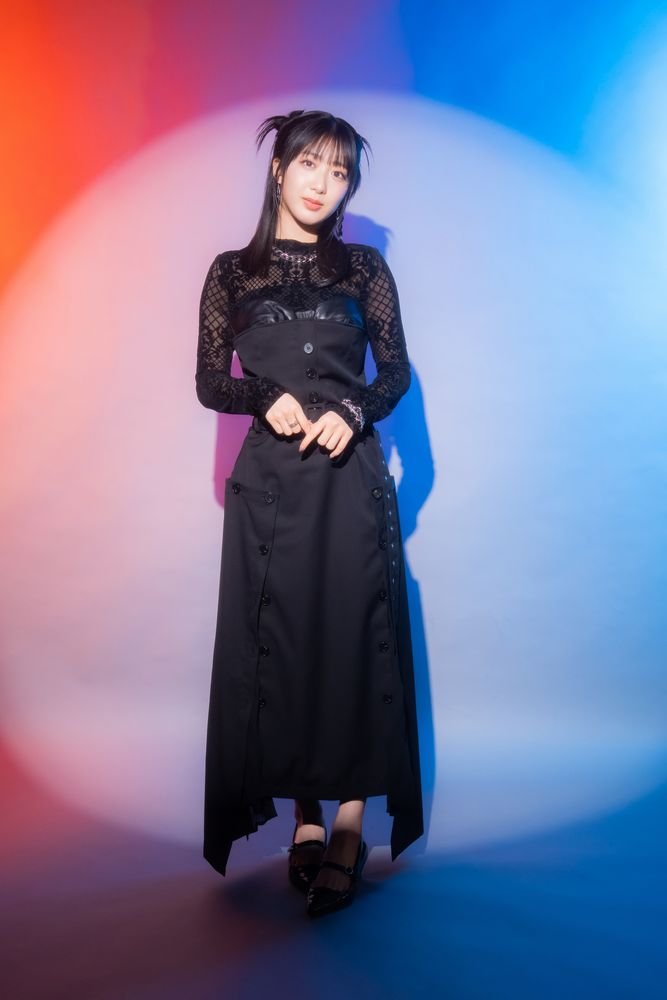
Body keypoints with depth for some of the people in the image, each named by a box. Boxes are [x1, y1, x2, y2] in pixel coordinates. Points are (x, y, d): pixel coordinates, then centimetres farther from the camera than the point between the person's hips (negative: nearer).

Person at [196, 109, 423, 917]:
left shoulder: (365, 269, 10)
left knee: (355, 639, -2)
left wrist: (351, 411, -11)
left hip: (350, 475, 0)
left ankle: (350, 834, 8)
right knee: (278, 643, 2)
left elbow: (396, 372, 8)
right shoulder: (233, 272, 9)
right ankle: (305, 817, 17)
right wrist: (268, 397, -13)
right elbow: (209, 381, 7)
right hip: (270, 479, 1)